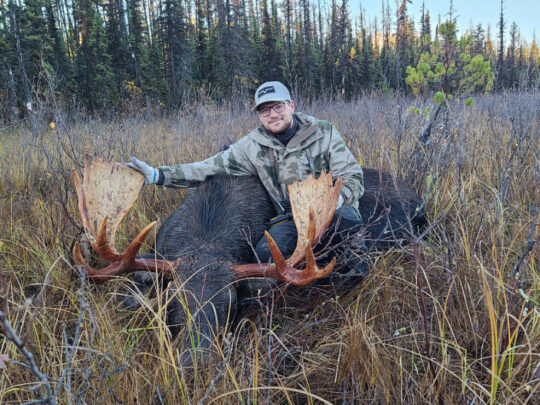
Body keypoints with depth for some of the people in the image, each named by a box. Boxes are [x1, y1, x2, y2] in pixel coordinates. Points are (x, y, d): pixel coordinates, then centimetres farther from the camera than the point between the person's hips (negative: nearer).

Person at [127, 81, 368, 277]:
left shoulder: (323, 132, -4)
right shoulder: (254, 145, 0)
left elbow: (353, 178, -7)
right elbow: (209, 168, -2)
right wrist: (157, 175, -12)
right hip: (292, 219, 2)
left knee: (345, 216, -36)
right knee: (266, 255, -27)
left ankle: (350, 252, -3)